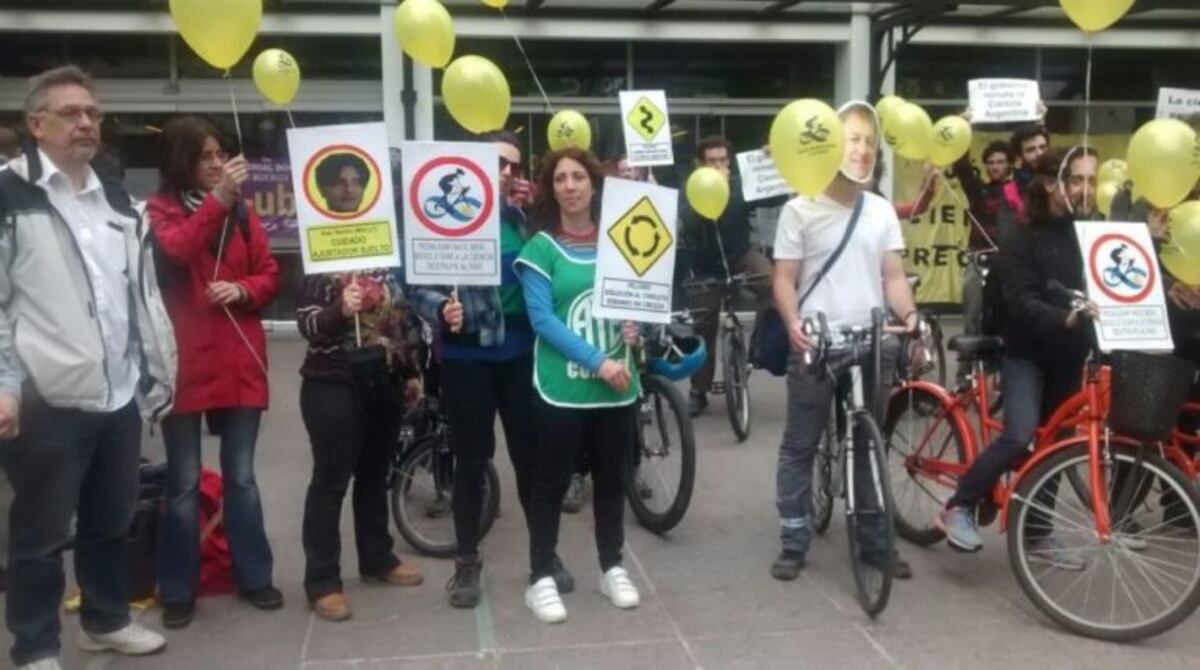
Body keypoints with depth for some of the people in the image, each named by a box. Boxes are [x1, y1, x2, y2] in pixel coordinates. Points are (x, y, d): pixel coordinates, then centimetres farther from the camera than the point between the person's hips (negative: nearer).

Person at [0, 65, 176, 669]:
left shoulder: (118, 202, 15)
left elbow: (144, 292, 19)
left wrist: (160, 371, 15)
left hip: (121, 396, 6)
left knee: (112, 521, 18)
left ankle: (107, 620, 35)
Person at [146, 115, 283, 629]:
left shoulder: (242, 211, 9)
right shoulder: (159, 210, 0)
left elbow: (270, 277, 9)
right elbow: (174, 250, -20)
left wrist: (242, 290, -11)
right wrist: (217, 200, -26)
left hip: (239, 361, 3)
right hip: (184, 364, -3)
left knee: (240, 476, 11)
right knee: (184, 482, 5)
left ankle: (254, 576, 22)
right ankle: (178, 590, 16)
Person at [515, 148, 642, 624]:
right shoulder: (540, 247, -4)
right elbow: (541, 318, -12)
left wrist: (636, 324, -9)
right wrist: (596, 360, -19)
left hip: (617, 384, 4)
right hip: (561, 385, -4)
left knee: (611, 479, 14)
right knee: (552, 482, 4)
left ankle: (612, 568, 28)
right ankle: (541, 578, 15)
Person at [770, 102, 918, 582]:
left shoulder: (882, 210, 10)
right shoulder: (801, 210, -2)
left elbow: (893, 276, 8)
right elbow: (784, 279, -3)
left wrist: (910, 316, -10)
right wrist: (793, 323, -21)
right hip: (816, 346, -3)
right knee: (799, 447, 4)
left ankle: (874, 541, 23)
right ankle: (793, 543, 13)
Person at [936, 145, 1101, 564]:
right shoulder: (1024, 240, -9)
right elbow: (1021, 301, -21)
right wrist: (1063, 317, -40)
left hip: (1069, 356, 5)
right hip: (1027, 352, -5)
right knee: (1019, 437, -20)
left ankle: (1037, 534, 21)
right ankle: (958, 509, -6)